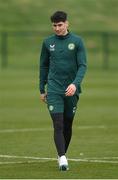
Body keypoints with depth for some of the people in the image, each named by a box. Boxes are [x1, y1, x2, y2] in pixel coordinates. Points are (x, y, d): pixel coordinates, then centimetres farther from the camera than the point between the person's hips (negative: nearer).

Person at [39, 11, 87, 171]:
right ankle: (62, 158, -18)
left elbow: (83, 65, -5)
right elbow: (43, 66, 13)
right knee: (58, 125, -12)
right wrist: (42, 89, 12)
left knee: (68, 125, 10)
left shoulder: (77, 41, -1)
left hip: (71, 90, 0)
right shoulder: (48, 42, 4)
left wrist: (75, 83, -21)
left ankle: (63, 154, 26)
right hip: (54, 90, 0)